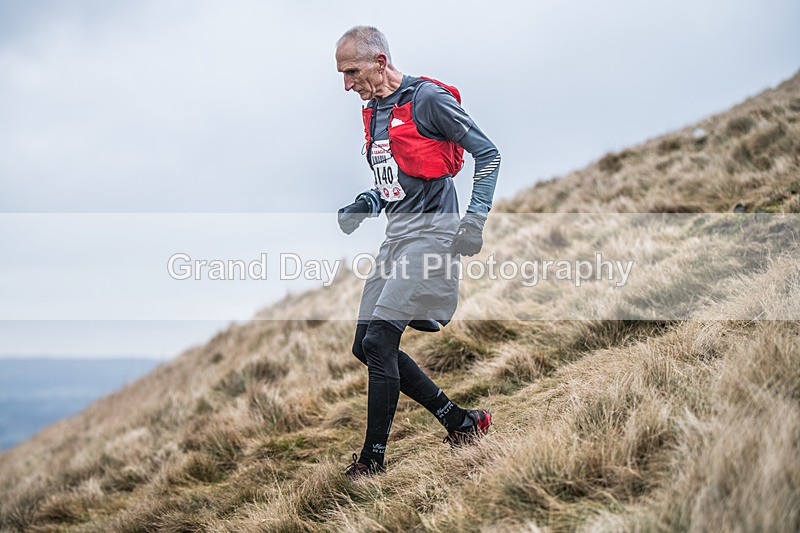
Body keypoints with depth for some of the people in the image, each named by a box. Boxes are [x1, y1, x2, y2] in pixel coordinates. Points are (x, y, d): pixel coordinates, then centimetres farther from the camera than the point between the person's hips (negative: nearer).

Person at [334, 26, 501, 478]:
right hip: (396, 237, 9)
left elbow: (488, 154, -7)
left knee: (378, 341, -15)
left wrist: (476, 220, -16)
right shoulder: (374, 111, 15)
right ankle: (462, 421, 16)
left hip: (430, 233, -9)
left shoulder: (428, 98, -10)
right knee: (367, 347, 6)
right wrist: (365, 205, 7)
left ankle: (373, 457, -3)